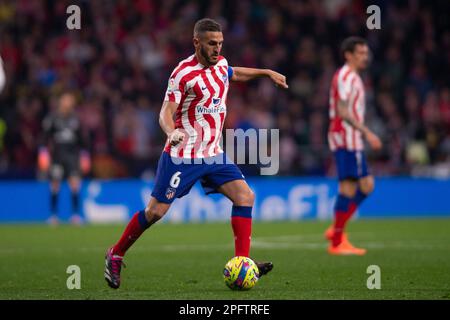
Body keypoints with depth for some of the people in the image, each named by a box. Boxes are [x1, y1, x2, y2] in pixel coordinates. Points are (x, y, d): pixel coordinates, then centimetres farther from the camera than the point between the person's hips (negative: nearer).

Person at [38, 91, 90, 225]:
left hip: (73, 154, 2)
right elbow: (46, 138, 0)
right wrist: (44, 153, -7)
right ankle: (53, 215, 9)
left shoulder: (75, 119, 9)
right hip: (57, 154, -2)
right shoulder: (52, 119, 0)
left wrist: (84, 155, 17)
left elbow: (81, 139, 17)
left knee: (75, 183, -9)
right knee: (55, 185, -1)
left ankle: (75, 214, -4)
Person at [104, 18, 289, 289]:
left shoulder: (220, 63, 7)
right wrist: (172, 132, -38)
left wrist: (267, 72, 29)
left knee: (245, 196, -10)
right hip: (182, 156, -6)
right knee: (156, 211, -4)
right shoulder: (184, 73, -15)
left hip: (213, 155, 7)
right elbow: (166, 113, -17)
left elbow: (233, 74, 33)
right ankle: (116, 255, 16)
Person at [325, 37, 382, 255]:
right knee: (348, 187, -10)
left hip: (352, 140, 10)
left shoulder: (352, 77, 20)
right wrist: (366, 132, -25)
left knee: (366, 185, 10)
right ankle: (337, 242, -7)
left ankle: (336, 230, 11)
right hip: (346, 139, -10)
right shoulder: (346, 77, -11)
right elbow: (342, 112, -21)